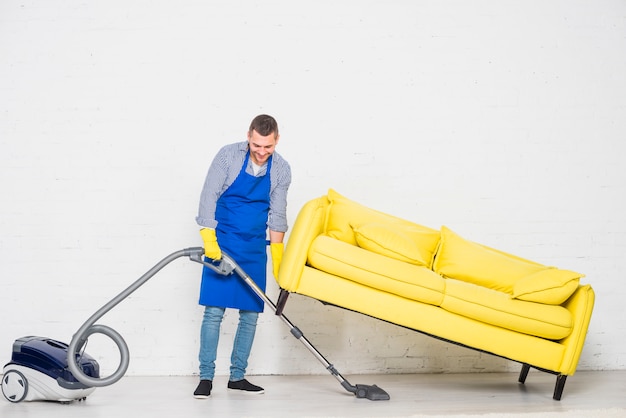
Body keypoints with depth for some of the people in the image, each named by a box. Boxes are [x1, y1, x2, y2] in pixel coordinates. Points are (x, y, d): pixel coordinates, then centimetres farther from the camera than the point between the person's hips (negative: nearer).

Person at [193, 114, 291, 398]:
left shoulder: (281, 169, -1)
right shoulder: (228, 156, -10)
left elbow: (277, 215, 4)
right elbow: (209, 196, -10)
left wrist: (277, 258, 1)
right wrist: (209, 240, -19)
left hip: (255, 249, 3)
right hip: (222, 243, -3)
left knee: (251, 313, 3)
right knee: (214, 310, -9)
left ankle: (237, 376, 14)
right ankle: (206, 377, -1)